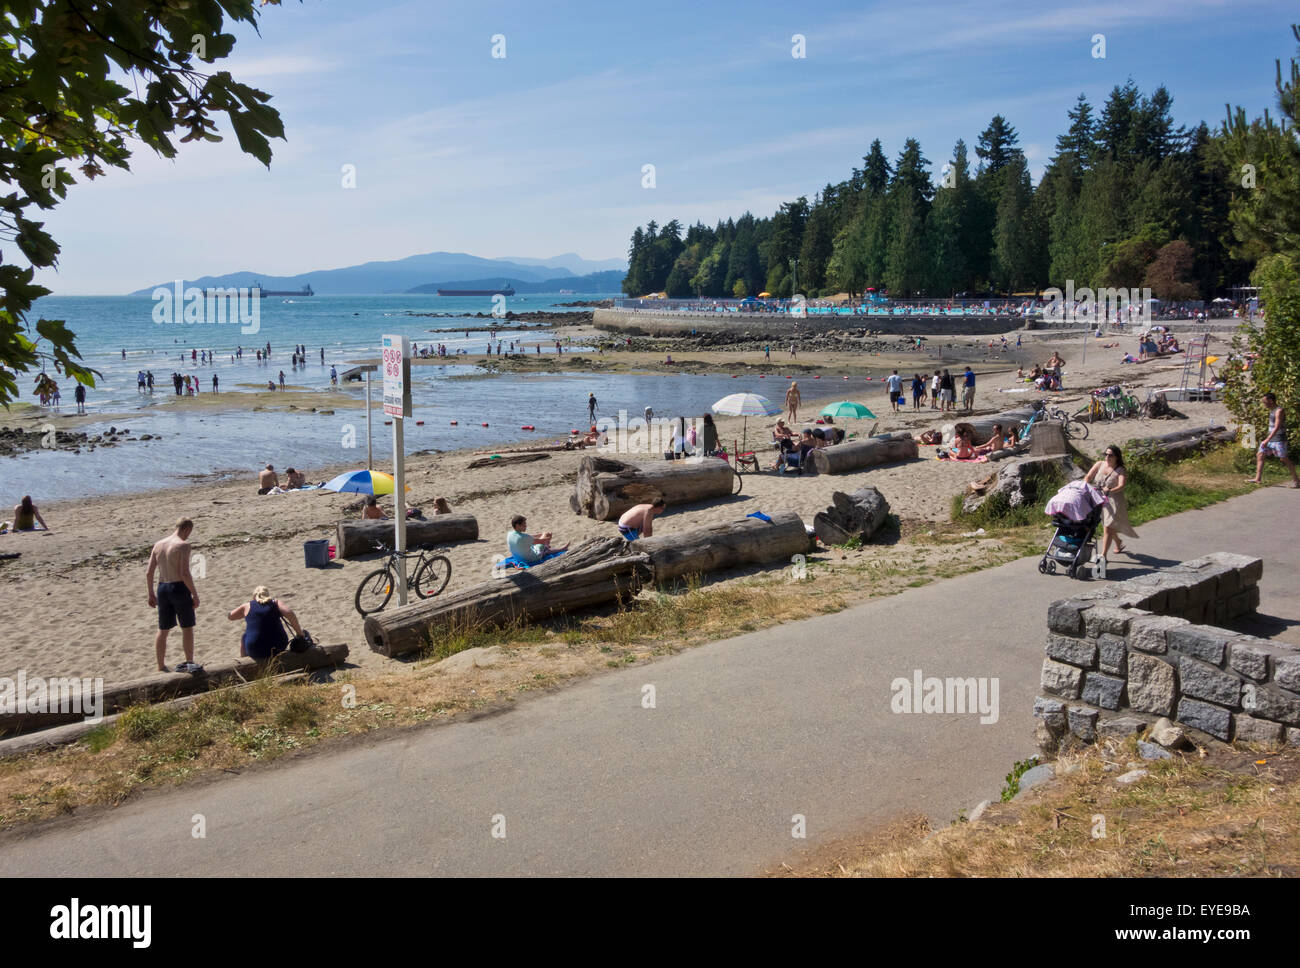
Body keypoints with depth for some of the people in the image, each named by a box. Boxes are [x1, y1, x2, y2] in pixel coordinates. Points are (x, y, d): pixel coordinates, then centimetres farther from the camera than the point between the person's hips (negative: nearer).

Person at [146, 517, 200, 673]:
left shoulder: (158, 545, 7)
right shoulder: (183, 545, -13)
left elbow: (148, 573, 7)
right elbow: (185, 574, -20)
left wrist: (151, 594, 17)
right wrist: (195, 594, -12)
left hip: (162, 589, 6)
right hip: (179, 588, -6)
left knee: (163, 630, 15)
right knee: (187, 627, 8)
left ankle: (161, 666, 22)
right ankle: (189, 663, 10)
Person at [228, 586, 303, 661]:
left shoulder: (248, 606, 9)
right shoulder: (275, 602, 6)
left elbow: (230, 616, 23)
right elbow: (289, 613, -11)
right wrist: (299, 633, -5)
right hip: (278, 648, -1)